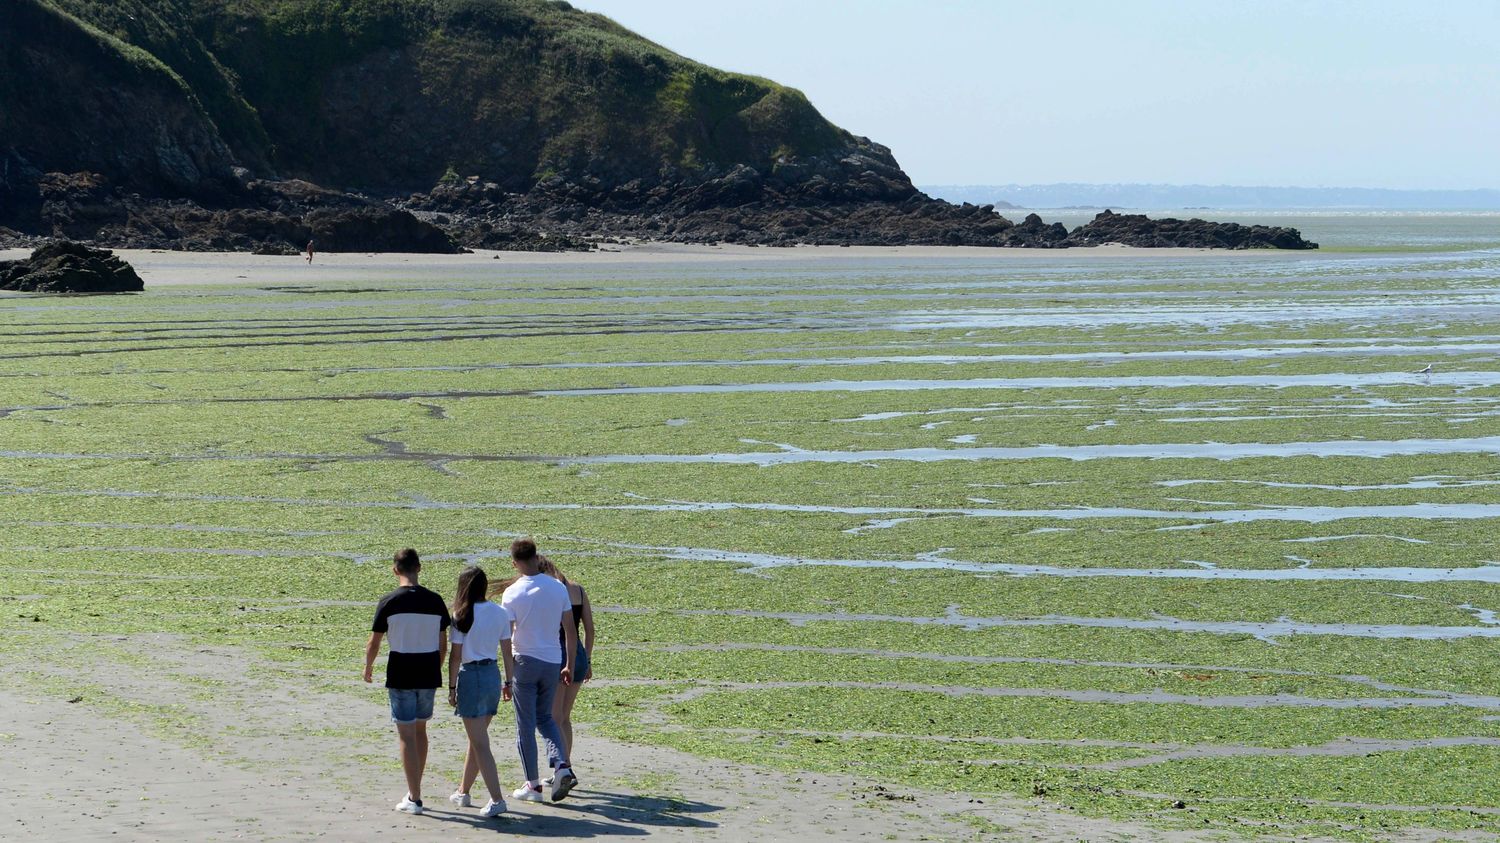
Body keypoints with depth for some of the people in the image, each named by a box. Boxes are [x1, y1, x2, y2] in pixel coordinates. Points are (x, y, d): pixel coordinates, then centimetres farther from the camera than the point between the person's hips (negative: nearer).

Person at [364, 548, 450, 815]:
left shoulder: (389, 602, -9)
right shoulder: (435, 601, 0)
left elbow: (373, 644, -5)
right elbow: (443, 644, 7)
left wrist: (368, 667, 15)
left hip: (401, 677, -4)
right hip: (429, 676, 4)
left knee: (407, 734, 0)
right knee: (420, 729, 18)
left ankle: (414, 798, -2)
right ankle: (414, 790, 27)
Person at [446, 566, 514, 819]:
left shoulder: (462, 616, -12)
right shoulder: (501, 614, 3)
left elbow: (456, 656, -11)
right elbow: (507, 652, 5)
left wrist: (452, 688, -3)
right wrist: (509, 682, 14)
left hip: (470, 675, -6)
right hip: (493, 674, 6)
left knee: (480, 743, -4)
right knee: (477, 738, 18)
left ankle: (497, 799, -11)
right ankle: (463, 792, 30)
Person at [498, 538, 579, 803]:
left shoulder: (513, 592, -11)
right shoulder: (559, 588, 1)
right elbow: (570, 631, 4)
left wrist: (506, 674, -6)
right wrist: (569, 666, 12)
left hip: (525, 661, -4)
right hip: (553, 661, 4)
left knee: (526, 725, 6)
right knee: (545, 717, 20)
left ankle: (533, 785, 10)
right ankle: (562, 765, -1)